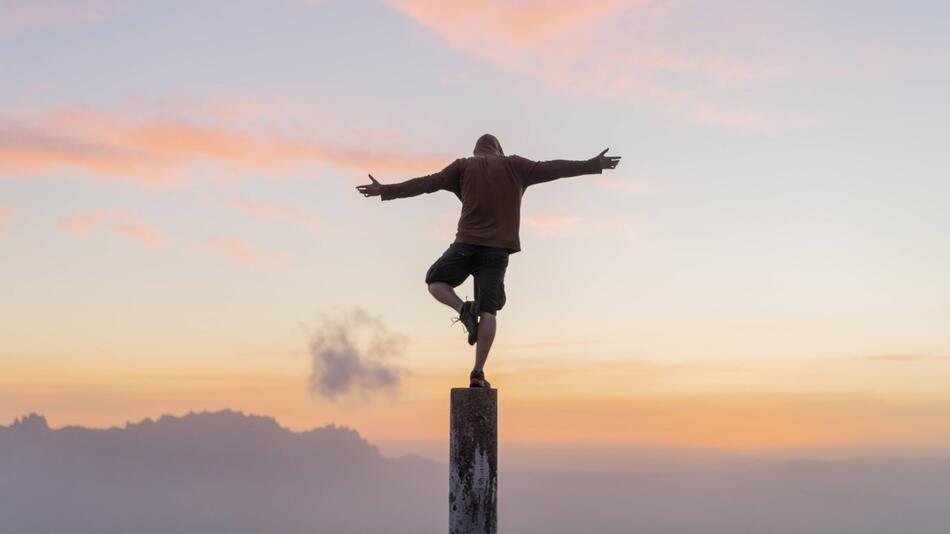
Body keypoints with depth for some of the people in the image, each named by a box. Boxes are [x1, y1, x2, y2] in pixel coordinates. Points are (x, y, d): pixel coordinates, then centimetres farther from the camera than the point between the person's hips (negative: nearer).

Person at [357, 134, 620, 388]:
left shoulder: (463, 166, 8)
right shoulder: (514, 165, 10)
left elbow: (427, 183, 2)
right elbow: (550, 169, 7)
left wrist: (386, 191, 4)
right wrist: (591, 165, 12)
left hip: (467, 244, -1)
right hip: (498, 250, 1)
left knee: (435, 281, 21)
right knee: (488, 311, 2)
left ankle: (464, 309, -8)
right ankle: (478, 373, -6)